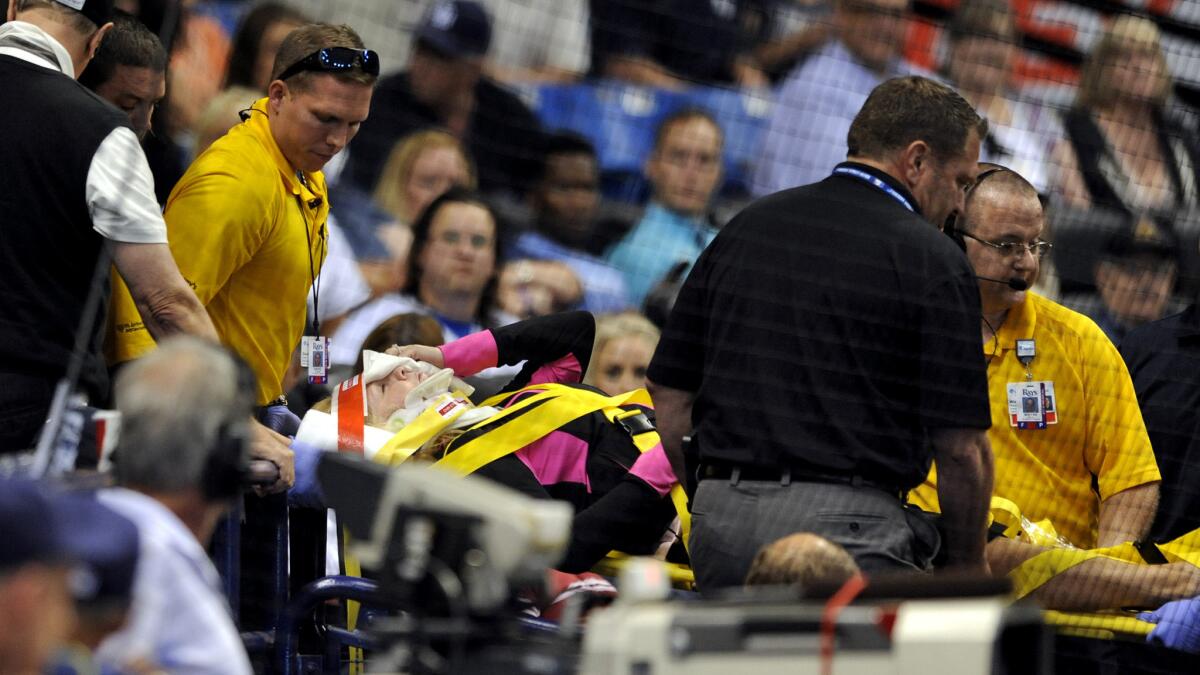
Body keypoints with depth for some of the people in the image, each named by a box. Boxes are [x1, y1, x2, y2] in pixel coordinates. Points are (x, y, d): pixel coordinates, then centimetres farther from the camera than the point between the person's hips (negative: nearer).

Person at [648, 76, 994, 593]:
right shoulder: (930, 259, -2)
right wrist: (970, 569, 10)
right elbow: (961, 447, -3)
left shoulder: (747, 226, 15)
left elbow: (668, 393, 17)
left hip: (718, 522, 6)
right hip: (844, 523, -6)